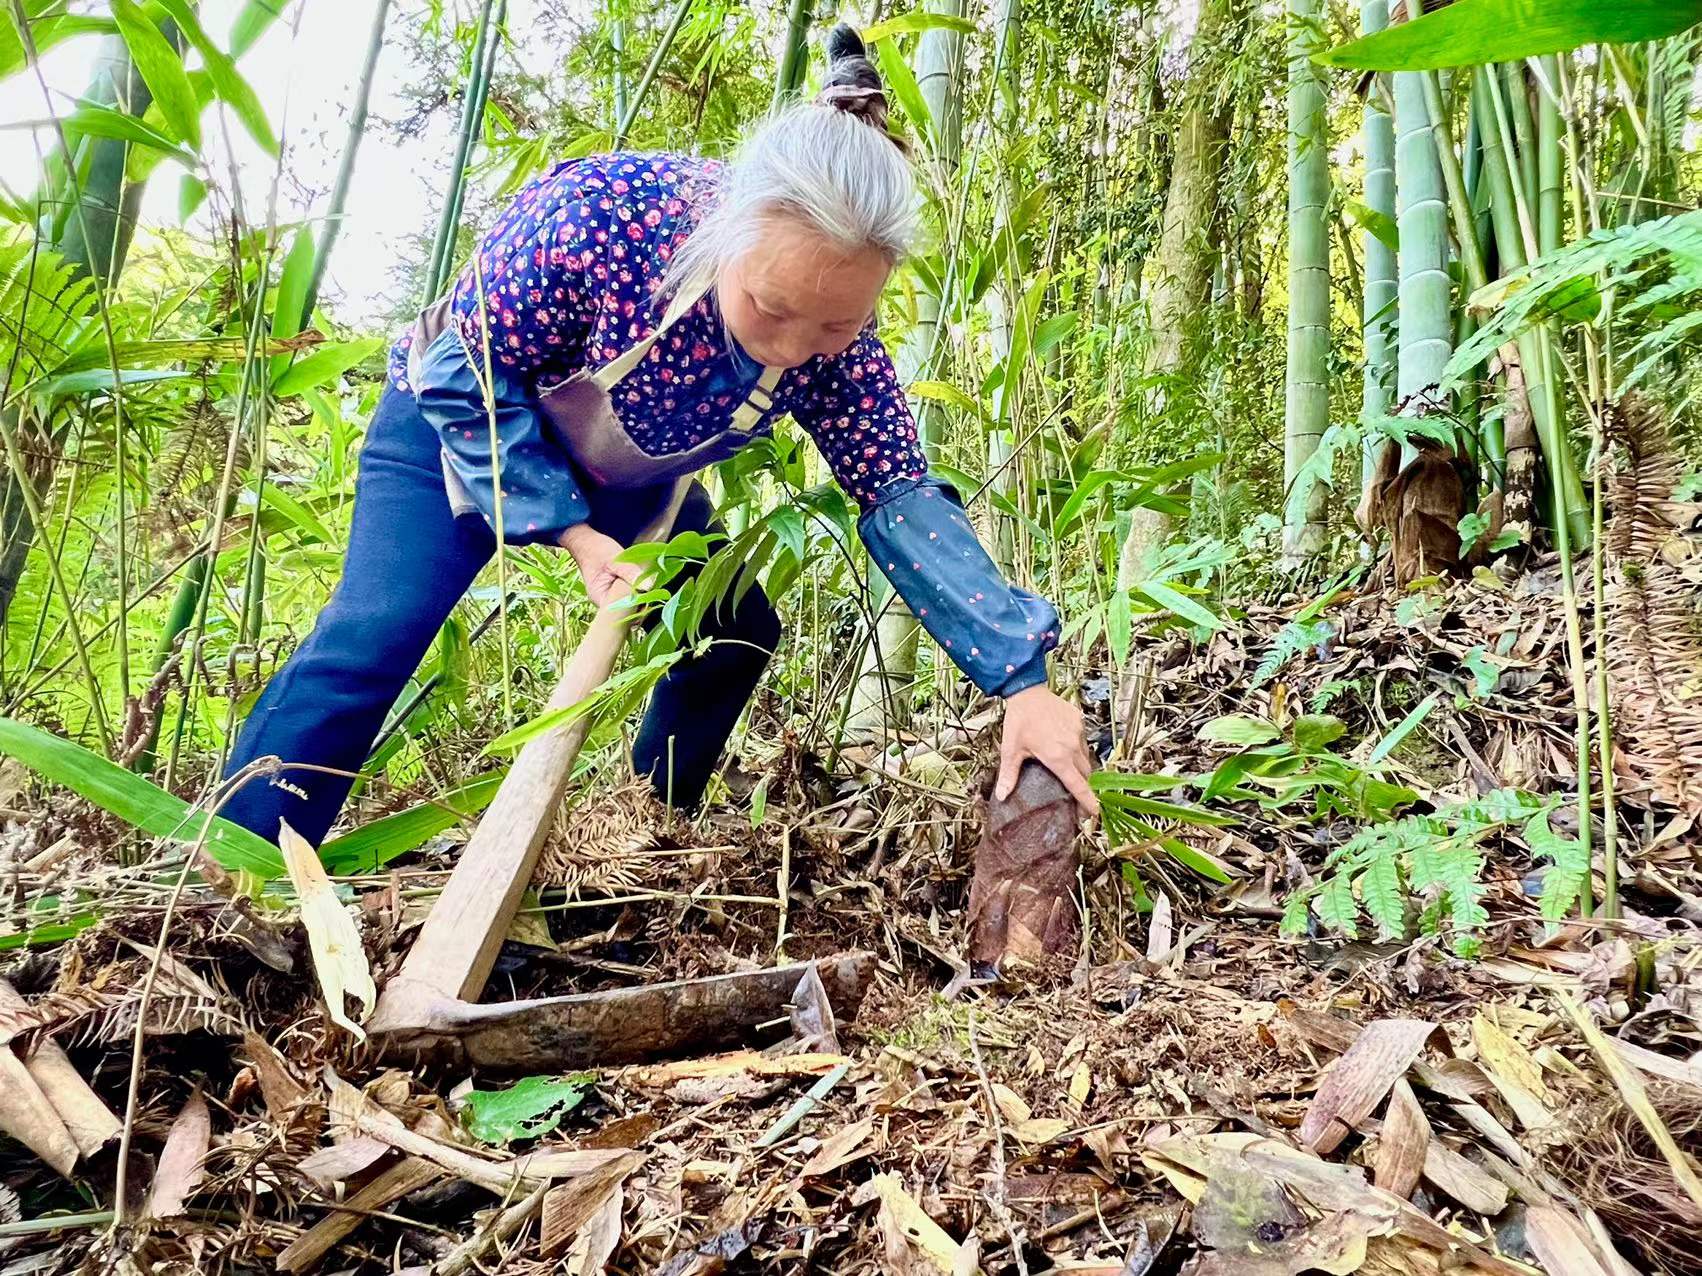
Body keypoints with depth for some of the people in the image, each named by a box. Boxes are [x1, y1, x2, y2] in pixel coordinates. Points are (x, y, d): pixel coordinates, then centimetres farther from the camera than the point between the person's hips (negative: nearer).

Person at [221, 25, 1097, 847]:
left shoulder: (835, 336, -27)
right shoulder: (598, 215, -39)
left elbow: (900, 501, -26)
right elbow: (464, 372, -27)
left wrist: (1022, 682, -34)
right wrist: (574, 535, -31)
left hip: (628, 478, 5)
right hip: (461, 423, -4)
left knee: (738, 634, 4)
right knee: (371, 641, -20)